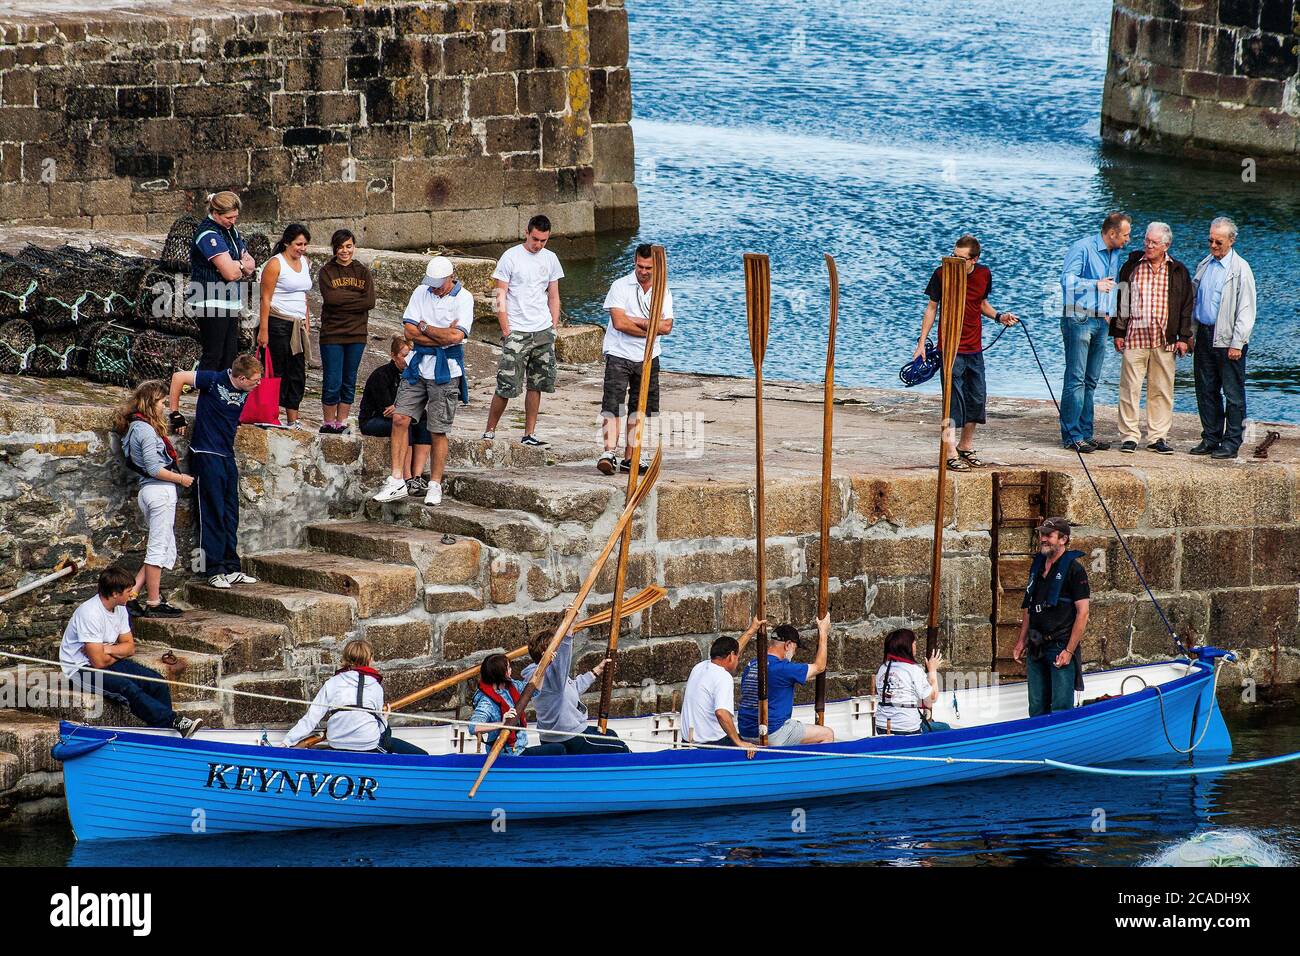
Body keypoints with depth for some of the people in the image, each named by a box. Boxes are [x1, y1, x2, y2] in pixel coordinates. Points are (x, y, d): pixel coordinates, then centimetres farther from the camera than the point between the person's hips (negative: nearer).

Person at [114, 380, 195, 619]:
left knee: (167, 553, 12)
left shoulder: (135, 427, 17)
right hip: (160, 491, -10)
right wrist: (181, 478, -4)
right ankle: (153, 603, -1)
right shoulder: (146, 430, -12)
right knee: (158, 550, -4)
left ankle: (131, 596, 7)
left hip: (147, 491, 10)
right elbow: (155, 469, -16)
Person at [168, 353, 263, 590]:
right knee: (213, 513, -5)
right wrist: (176, 414, -11)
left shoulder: (243, 392, 6)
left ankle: (231, 569, 15)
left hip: (227, 455, 7)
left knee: (230, 515, 9)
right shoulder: (215, 381, -14)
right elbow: (179, 377, -13)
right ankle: (215, 570, -2)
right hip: (207, 454, -7)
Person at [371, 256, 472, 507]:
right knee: (400, 418, -5)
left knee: (438, 431, 1)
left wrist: (425, 328, -7)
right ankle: (397, 481, -1)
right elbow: (409, 332, -3)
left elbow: (456, 336, -18)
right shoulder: (421, 292, 6)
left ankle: (435, 485, 13)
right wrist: (443, 335, -11)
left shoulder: (463, 298, -5)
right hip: (418, 367, 4)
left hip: (445, 372, -4)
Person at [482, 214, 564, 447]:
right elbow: (500, 297, -5)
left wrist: (554, 327, 9)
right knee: (506, 386, -8)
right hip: (517, 332, -5)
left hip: (543, 332, 5)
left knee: (536, 385, 6)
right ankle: (489, 432, 2)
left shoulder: (550, 259, 10)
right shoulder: (511, 257, -5)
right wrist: (506, 331, -11)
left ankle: (530, 434, 12)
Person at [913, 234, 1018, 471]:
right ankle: (950, 454, -8)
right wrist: (922, 342, -2)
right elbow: (932, 307, -1)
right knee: (954, 399, -9)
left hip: (974, 347, 5)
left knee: (977, 397, 11)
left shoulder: (984, 275, -1)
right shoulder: (943, 274, -11)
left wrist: (998, 316, -1)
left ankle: (966, 446, 28)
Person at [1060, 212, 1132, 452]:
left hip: (1101, 322, 8)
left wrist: (1111, 313, 17)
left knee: (1090, 381, 9)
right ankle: (1071, 435, -9)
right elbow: (1067, 279, -17)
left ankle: (1085, 434, 13)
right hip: (1079, 320, -8)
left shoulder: (1116, 254, 16)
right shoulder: (1083, 248, -9)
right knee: (1076, 379, -9)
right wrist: (1096, 284, -22)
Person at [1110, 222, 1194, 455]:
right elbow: (1119, 300, 9)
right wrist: (1118, 332, 4)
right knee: (1130, 387, -4)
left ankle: (1157, 437, 10)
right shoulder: (1131, 267, 6)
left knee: (1162, 390, 3)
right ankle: (1129, 436, 2)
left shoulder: (1178, 271, 8)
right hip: (1134, 337, -1)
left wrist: (1183, 337, 5)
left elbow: (1186, 306, 10)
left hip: (1165, 340, 1)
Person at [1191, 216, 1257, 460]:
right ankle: (1210, 439, 16)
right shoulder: (1204, 265, 13)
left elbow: (1246, 310, -10)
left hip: (1227, 339, -6)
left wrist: (1237, 344, -15)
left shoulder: (1240, 269, -7)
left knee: (1233, 393, -1)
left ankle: (1232, 443, 3)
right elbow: (1194, 301, 19)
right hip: (1204, 336, 6)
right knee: (1206, 391, 9)